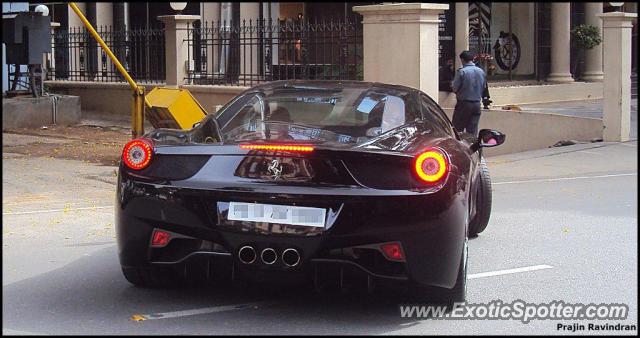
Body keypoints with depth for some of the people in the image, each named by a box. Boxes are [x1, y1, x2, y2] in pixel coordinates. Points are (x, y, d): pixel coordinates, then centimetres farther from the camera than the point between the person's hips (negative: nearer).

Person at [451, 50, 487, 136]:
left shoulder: (461, 71, -13)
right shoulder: (481, 71, 5)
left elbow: (455, 88, -10)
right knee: (473, 131, 8)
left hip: (464, 103, -5)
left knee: (457, 129, 2)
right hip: (477, 104, 5)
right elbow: (484, 88, 14)